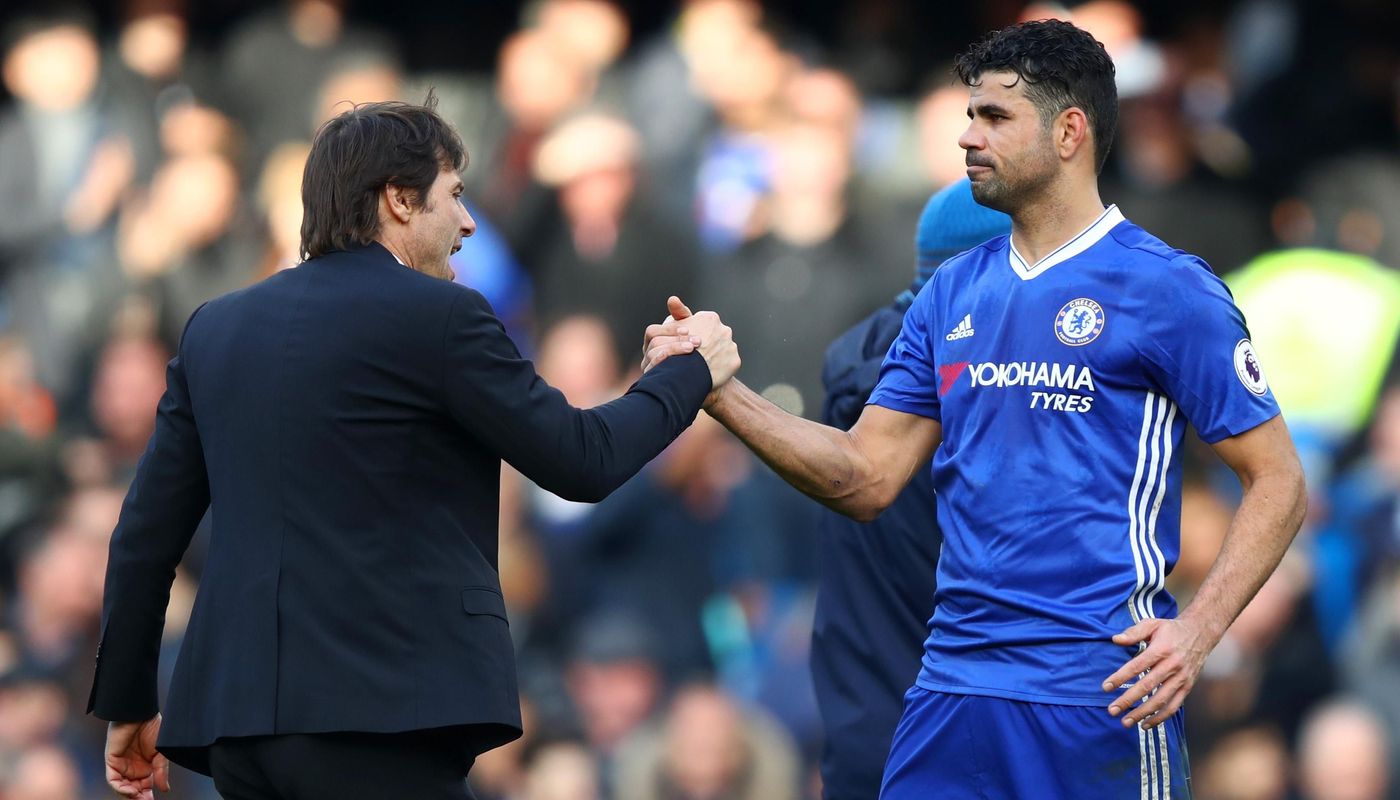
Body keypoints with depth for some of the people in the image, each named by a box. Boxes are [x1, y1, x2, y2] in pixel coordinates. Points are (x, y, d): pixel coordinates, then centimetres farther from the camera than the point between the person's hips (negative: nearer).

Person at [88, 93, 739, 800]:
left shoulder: (216, 328, 14)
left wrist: (126, 703, 23)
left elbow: (146, 530, 15)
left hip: (235, 714, 7)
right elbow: (582, 462, 3)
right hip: (377, 712, -7)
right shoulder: (438, 315, -4)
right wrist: (689, 374, 20)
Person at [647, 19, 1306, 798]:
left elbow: (1279, 484, -5)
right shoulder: (953, 294, 13)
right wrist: (722, 393, 0)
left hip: (1099, 700, -5)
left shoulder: (1168, 289, -5)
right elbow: (867, 478, 11)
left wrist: (1197, 630, -17)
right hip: (955, 685, 5)